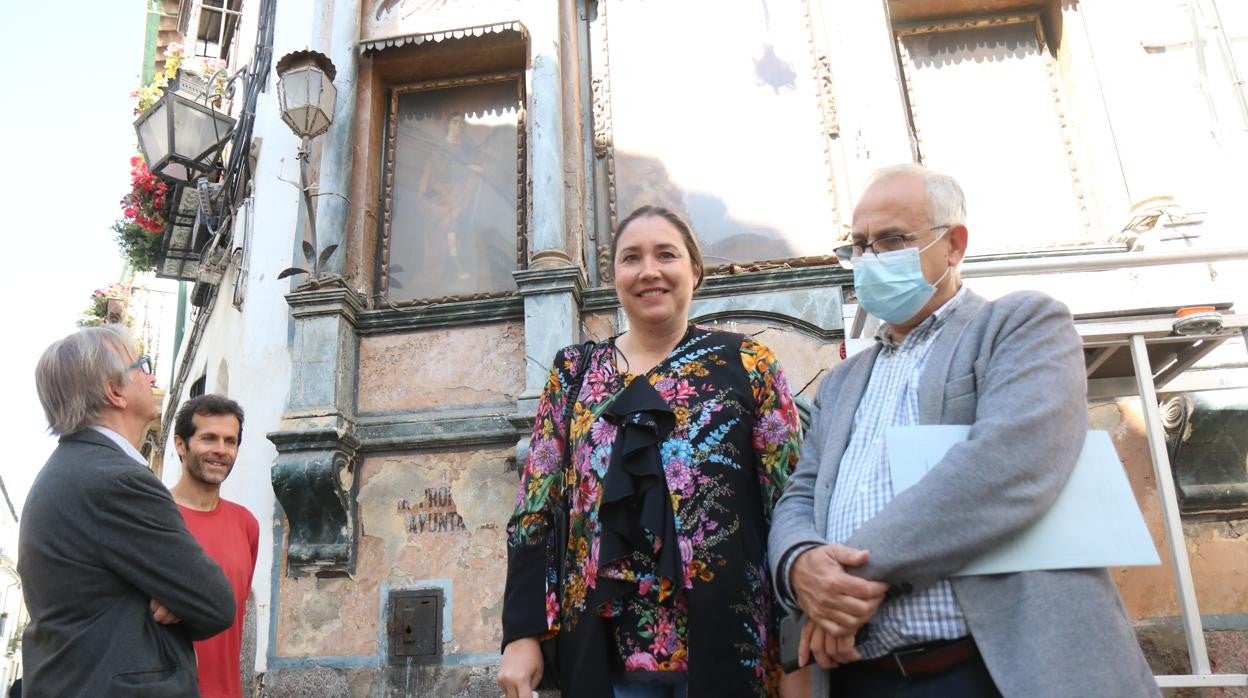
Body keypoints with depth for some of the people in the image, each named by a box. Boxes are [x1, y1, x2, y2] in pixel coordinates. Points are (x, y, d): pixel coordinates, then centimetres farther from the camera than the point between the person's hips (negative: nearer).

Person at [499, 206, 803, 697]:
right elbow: (535, 506, 6)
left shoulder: (745, 362, 1)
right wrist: (521, 634, -1)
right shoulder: (574, 372, 7)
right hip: (606, 649, 2)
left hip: (724, 640, -2)